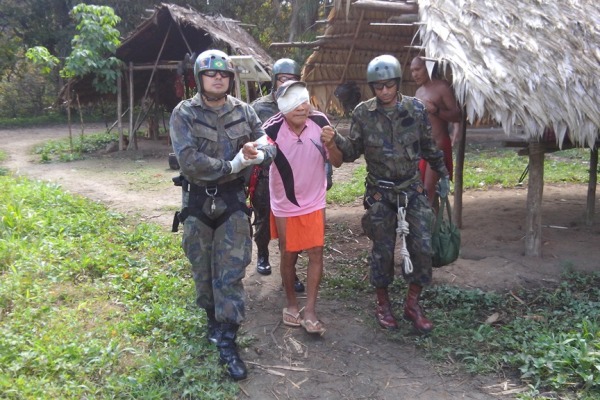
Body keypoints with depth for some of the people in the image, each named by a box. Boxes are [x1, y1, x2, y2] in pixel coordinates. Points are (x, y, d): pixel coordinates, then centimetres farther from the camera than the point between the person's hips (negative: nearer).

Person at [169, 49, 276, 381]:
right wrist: (232, 165, -18)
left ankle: (227, 343, 7)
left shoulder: (243, 111, 2)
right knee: (203, 271, 14)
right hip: (198, 200, -1)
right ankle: (213, 319, 39)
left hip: (233, 199, 1)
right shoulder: (184, 113, -8)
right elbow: (189, 162, -19)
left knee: (231, 272, -2)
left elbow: (269, 146, 4)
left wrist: (258, 154, -19)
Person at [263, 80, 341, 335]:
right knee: (288, 255, 10)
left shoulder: (320, 121, -15)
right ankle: (291, 304, 31)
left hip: (315, 201, 2)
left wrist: (330, 144, -27)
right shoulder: (272, 129, -23)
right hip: (284, 204, -1)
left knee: (316, 252, 0)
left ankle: (310, 312, 8)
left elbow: (338, 162, -6)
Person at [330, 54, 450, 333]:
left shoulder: (415, 109, -2)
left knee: (422, 247, 0)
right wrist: (336, 141, -22)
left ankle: (412, 304, 18)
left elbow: (428, 146, 9)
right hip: (380, 194, -2)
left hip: (412, 190, 2)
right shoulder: (362, 113, -6)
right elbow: (352, 151, -2)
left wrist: (443, 174, 16)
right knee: (382, 250, 7)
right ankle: (383, 304, 26)